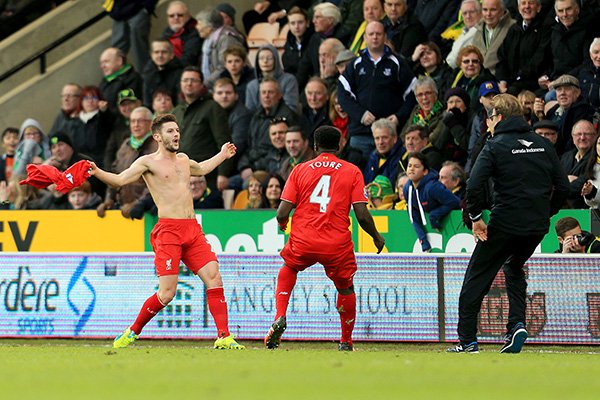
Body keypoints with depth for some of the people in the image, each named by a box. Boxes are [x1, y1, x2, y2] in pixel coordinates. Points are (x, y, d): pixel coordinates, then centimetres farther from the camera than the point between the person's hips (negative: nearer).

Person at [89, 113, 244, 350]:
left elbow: (201, 169, 45)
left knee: (214, 279, -7)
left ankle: (224, 337, -4)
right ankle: (132, 332, 8)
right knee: (167, 293, -11)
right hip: (168, 230, -6)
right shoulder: (148, 162, 2)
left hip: (193, 230, 6)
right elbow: (119, 180, -9)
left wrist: (222, 156, 50)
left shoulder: (183, 159, 21)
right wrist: (97, 173, -26)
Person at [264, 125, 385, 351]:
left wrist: (282, 224, 24)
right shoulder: (352, 172, 2)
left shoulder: (300, 170, 5)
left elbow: (282, 214, 1)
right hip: (338, 245, -1)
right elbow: (362, 215, -4)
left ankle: (280, 317, 9)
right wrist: (376, 237, 14)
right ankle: (346, 342, 27)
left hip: (303, 241, 1)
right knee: (346, 288, 23)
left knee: (288, 269, 31)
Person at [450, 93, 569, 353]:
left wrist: (476, 217, -6)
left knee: (476, 277, 7)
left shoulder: (496, 147, -6)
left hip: (505, 223, -5)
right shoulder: (544, 146, 8)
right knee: (514, 267, 29)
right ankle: (516, 324, 10)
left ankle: (467, 340, 5)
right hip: (538, 225, 5)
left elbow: (474, 186, -17)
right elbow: (562, 187, 8)